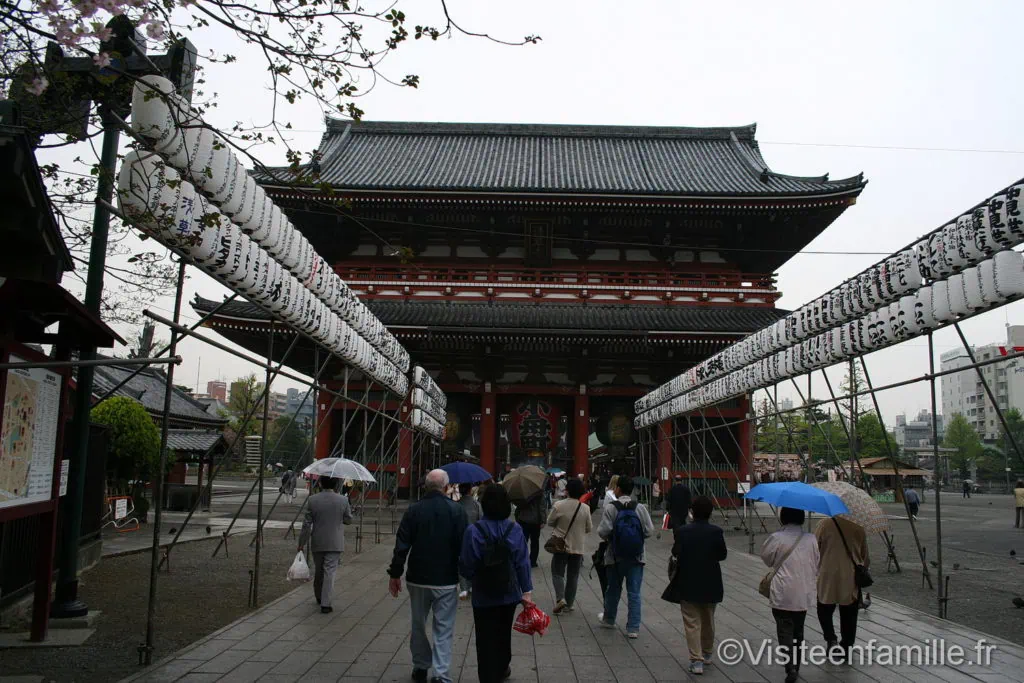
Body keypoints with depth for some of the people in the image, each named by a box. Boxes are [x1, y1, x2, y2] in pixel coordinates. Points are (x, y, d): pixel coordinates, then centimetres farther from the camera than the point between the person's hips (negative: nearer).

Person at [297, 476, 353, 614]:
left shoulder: (312, 500, -7)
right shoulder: (343, 500, -8)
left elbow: (307, 524, -5)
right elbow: (348, 520, 3)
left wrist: (301, 543, 2)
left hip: (317, 543, 2)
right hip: (335, 543, -2)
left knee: (318, 571, 19)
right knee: (329, 572, 1)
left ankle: (319, 597, 38)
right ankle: (325, 604, -2)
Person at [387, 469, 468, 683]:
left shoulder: (414, 510, -4)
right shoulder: (456, 510, -8)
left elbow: (402, 545, -4)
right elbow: (463, 545, -8)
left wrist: (395, 574, 5)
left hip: (418, 578, 2)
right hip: (446, 580, -2)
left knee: (418, 625, 18)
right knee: (444, 629, 5)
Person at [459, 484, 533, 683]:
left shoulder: (474, 531, -17)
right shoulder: (515, 530, -10)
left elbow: (466, 566, -13)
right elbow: (523, 564, -8)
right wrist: (527, 591, 0)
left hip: (483, 596, -4)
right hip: (509, 594, 4)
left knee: (486, 639, 8)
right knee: (504, 634, 24)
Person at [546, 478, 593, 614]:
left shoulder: (559, 505, -15)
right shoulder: (585, 508, -8)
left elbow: (550, 522, -4)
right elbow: (589, 528, 0)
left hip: (560, 545, -2)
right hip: (578, 547, 2)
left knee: (558, 573, 8)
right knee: (573, 576, 13)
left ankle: (560, 598, -12)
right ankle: (569, 604, 17)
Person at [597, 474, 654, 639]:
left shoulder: (610, 508, -14)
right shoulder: (640, 508, -7)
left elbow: (603, 531, -17)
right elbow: (649, 531, -7)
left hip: (615, 557, -1)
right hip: (636, 557, 1)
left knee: (613, 588, 17)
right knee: (634, 592, 7)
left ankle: (609, 619, 37)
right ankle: (633, 628, 7)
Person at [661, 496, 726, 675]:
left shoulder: (682, 531, -13)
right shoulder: (716, 532, -11)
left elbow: (675, 553, -5)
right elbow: (722, 555, -3)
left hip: (688, 584, -2)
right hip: (710, 584, 2)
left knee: (692, 623, 3)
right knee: (708, 620, 20)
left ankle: (697, 660, -4)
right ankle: (707, 653, 36)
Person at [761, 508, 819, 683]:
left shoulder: (776, 538, -13)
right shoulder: (811, 539, -3)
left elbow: (766, 558, 1)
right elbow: (817, 566, 6)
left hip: (782, 596, -4)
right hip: (804, 595, 4)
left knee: (785, 631, 1)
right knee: (798, 631, 18)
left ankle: (791, 667, -14)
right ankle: (796, 666, 28)